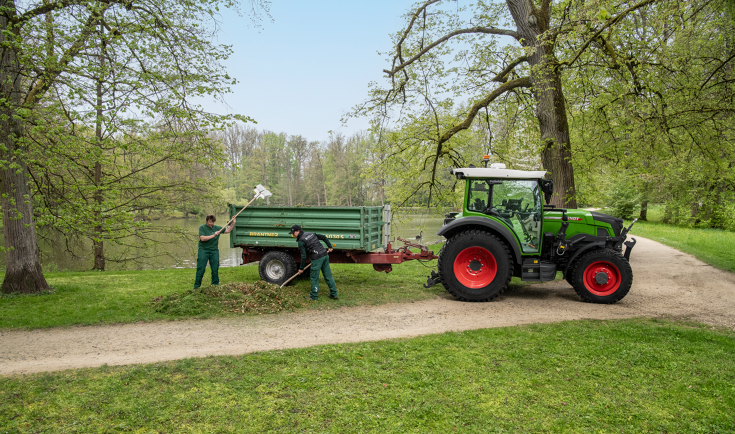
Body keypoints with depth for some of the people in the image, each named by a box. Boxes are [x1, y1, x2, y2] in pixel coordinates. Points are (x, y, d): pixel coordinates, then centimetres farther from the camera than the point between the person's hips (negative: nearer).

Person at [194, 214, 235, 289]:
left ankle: (215, 284, 15)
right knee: (200, 269, -4)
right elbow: (202, 238, -16)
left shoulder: (217, 228, 9)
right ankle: (197, 285, 4)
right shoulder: (202, 228, -3)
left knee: (215, 269, 4)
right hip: (203, 250, -4)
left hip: (214, 250, 4)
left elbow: (228, 230, 14)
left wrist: (233, 223, 2)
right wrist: (213, 235, -18)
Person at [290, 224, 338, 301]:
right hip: (325, 255, 8)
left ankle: (314, 296, 12)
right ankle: (334, 294, 16)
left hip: (317, 258, -7)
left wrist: (301, 268, 2)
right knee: (328, 276, 12)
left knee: (314, 278, 5)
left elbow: (304, 256, -7)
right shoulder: (311, 233, 15)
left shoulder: (301, 241, -6)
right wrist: (330, 246, 27)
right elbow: (323, 237, 18)